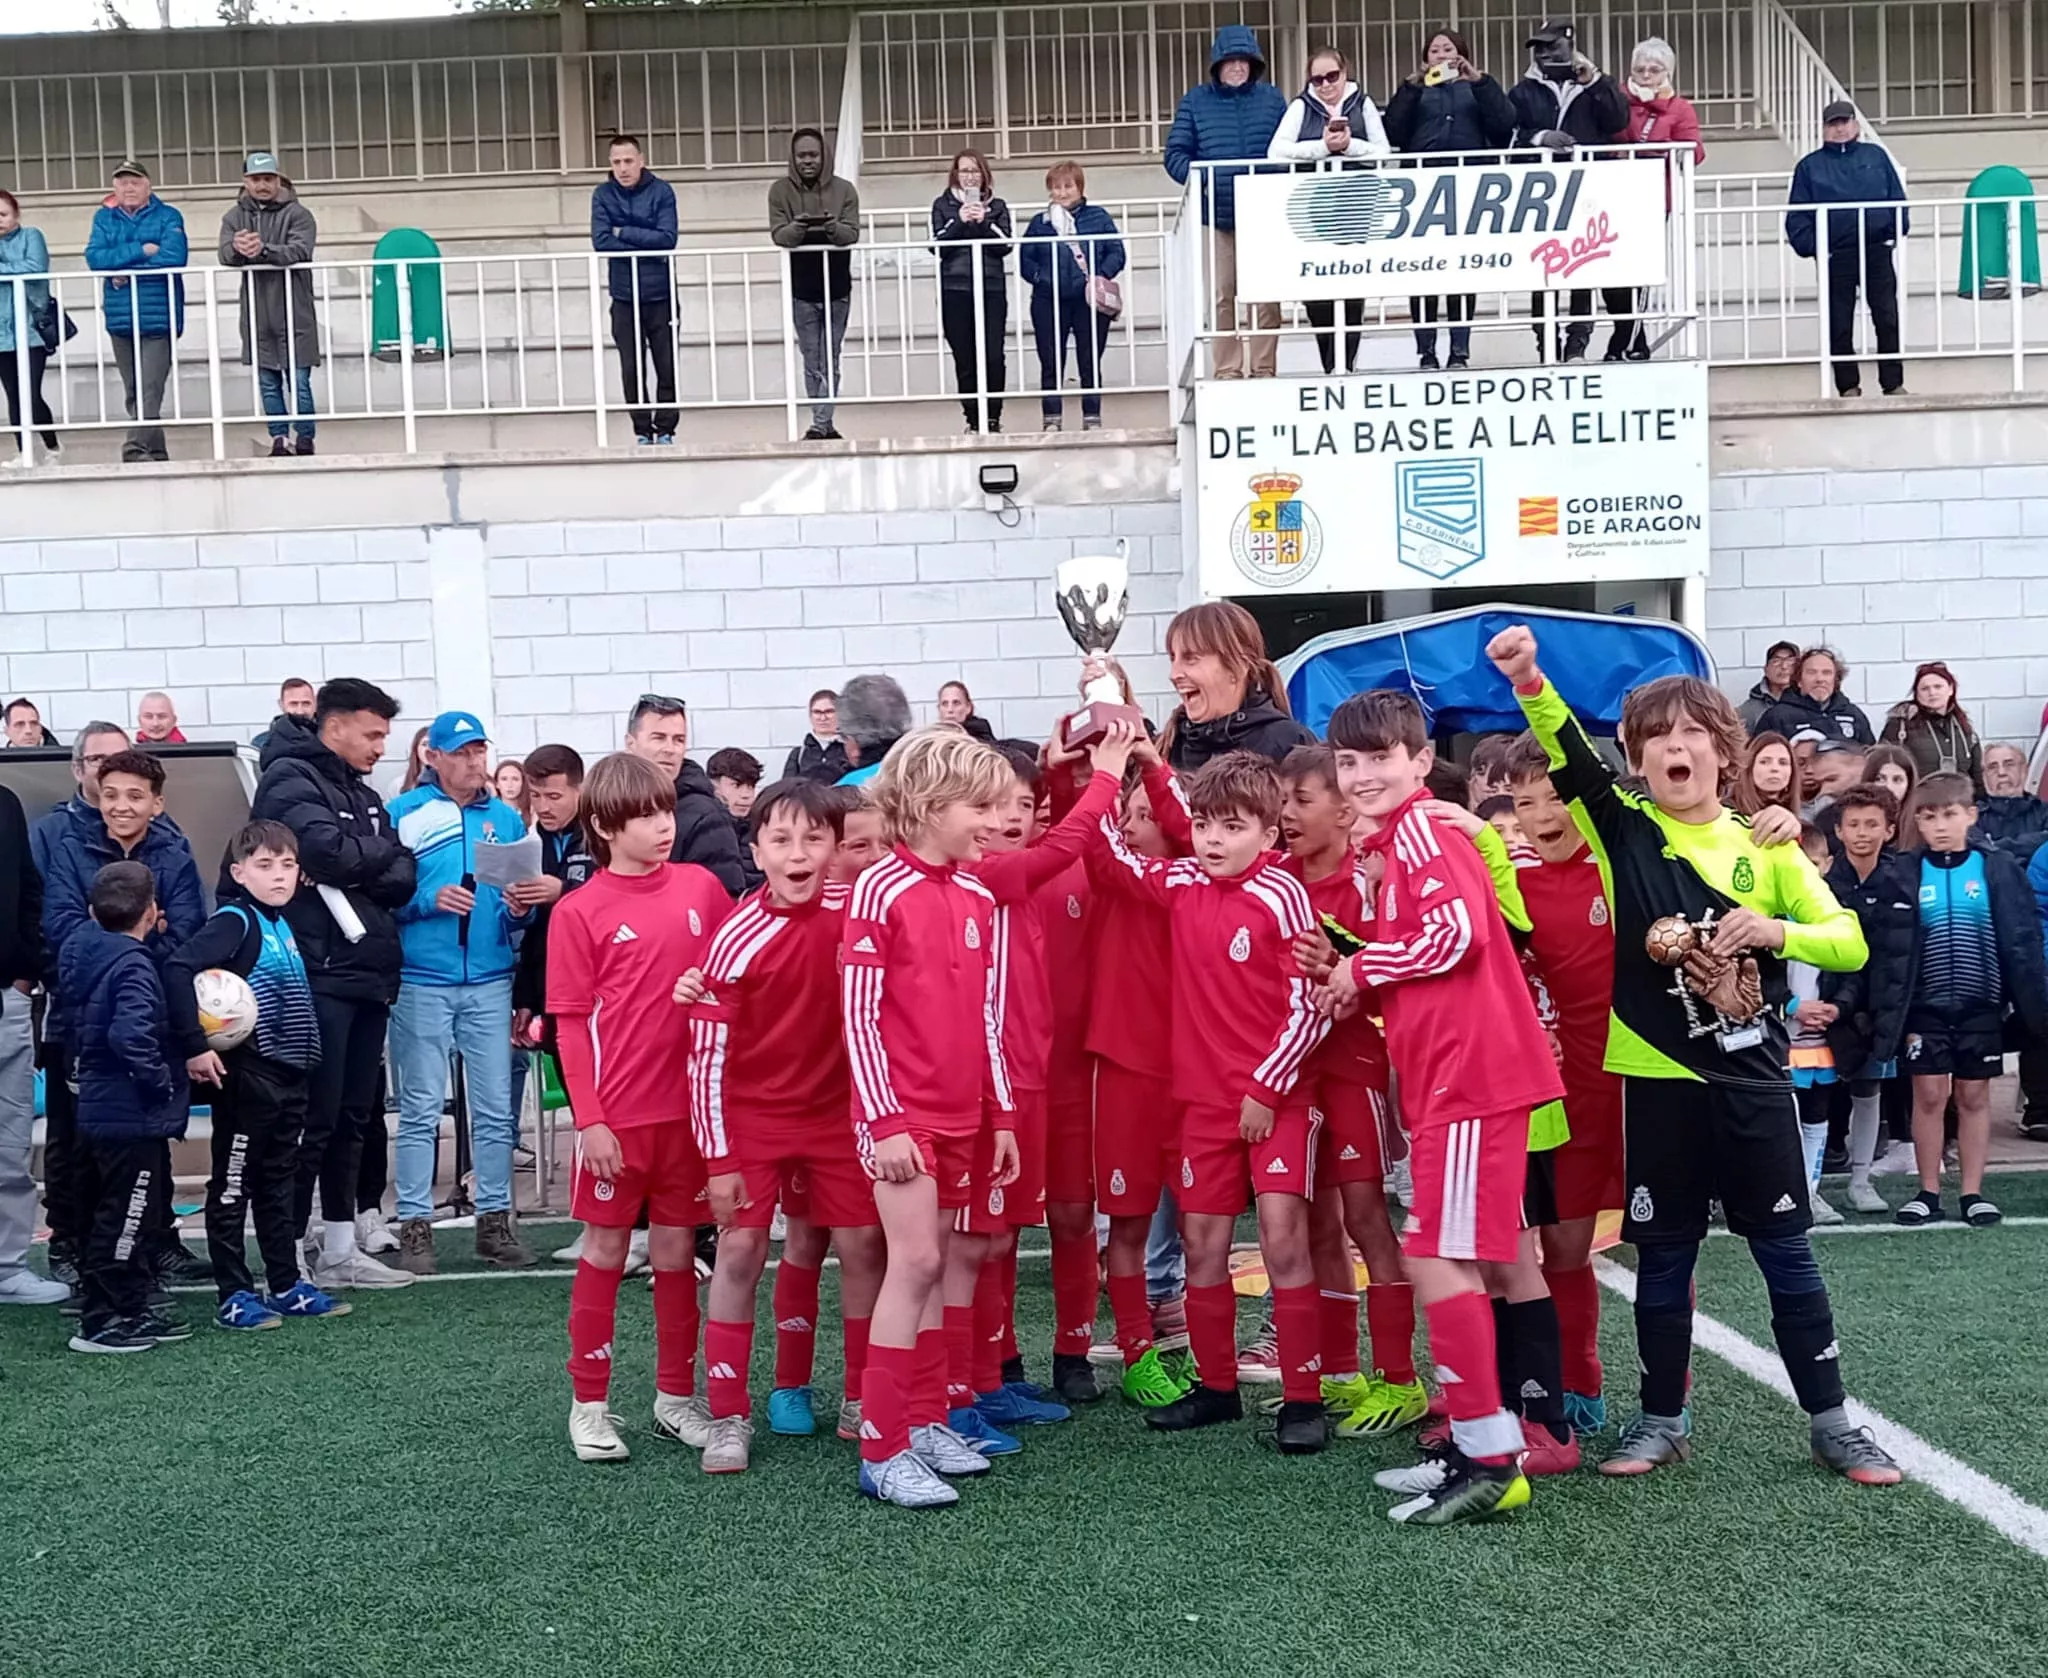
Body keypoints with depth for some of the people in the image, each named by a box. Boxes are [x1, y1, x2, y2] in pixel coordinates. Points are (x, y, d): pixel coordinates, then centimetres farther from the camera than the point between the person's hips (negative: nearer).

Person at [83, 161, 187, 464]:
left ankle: (137, 447, -22)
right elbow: (95, 258, -2)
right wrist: (141, 251, -12)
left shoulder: (167, 217, 2)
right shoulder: (104, 218, 13)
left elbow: (173, 257, -13)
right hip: (120, 318, 5)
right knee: (133, 393, 7)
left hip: (158, 317, -5)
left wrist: (126, 271, -9)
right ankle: (156, 454, 14)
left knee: (150, 390, -15)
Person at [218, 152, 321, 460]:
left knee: (298, 382, -3)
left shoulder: (297, 215, 0)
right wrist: (237, 249, -29)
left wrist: (264, 250, -33)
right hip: (256, 316, 4)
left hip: (293, 313, -4)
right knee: (268, 383, 8)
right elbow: (225, 253, -4)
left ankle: (305, 440, 6)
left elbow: (300, 251, -17)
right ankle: (279, 439, 16)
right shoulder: (235, 217, 12)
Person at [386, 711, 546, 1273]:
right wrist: (429, 900, -19)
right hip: (421, 981, -3)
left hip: (490, 982, 3)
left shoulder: (506, 818, 10)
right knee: (420, 1111, 1)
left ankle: (495, 1221, 13)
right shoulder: (404, 814, -1)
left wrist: (522, 909, -8)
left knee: (496, 1109, 5)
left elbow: (525, 912, 13)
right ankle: (415, 1227, 8)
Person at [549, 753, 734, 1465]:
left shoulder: (702, 888, 3)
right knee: (605, 1252, 8)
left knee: (677, 1253, 12)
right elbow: (570, 1024, -5)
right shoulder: (579, 912, -5)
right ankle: (588, 1405, 20)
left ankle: (676, 1397, 24)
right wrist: (589, 1120, -10)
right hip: (617, 1115, -3)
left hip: (690, 1106, 3)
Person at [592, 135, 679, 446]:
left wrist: (624, 232, -10)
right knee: (632, 369, 3)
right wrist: (646, 246, -13)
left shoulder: (661, 191, -3)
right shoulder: (603, 195, 1)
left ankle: (666, 429, 12)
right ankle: (642, 432, 12)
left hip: (660, 295, -1)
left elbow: (667, 239, -12)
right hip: (624, 297, 1)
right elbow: (600, 241, -9)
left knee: (667, 367, 1)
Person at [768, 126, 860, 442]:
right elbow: (778, 234, -9)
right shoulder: (781, 191, 0)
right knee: (812, 362, 2)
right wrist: (798, 227, -31)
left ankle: (821, 425, 5)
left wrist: (832, 227, -30)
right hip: (802, 289, 0)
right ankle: (824, 425, 8)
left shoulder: (844, 190, 1)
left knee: (830, 360, 2)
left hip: (837, 288, 0)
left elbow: (852, 234, -8)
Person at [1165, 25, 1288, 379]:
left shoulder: (1271, 97, 10)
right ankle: (1227, 372, 5)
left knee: (1266, 296, 0)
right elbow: (1176, 153, 1)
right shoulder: (1195, 100, 6)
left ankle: (1264, 370, 6)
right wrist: (1199, 178, -16)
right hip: (1216, 215, -1)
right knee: (1222, 297, 0)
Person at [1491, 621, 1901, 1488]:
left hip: (1753, 1082, 0)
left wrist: (1774, 931, -18)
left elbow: (1850, 940, 1)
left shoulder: (1764, 849, 3)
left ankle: (1830, 1421, 17)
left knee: (1785, 1251, 6)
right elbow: (1567, 756, -17)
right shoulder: (1625, 830, 1)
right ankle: (1662, 1418, 21)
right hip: (1659, 1081, 0)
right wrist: (1529, 682, -34)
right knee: (1663, 1255, 8)